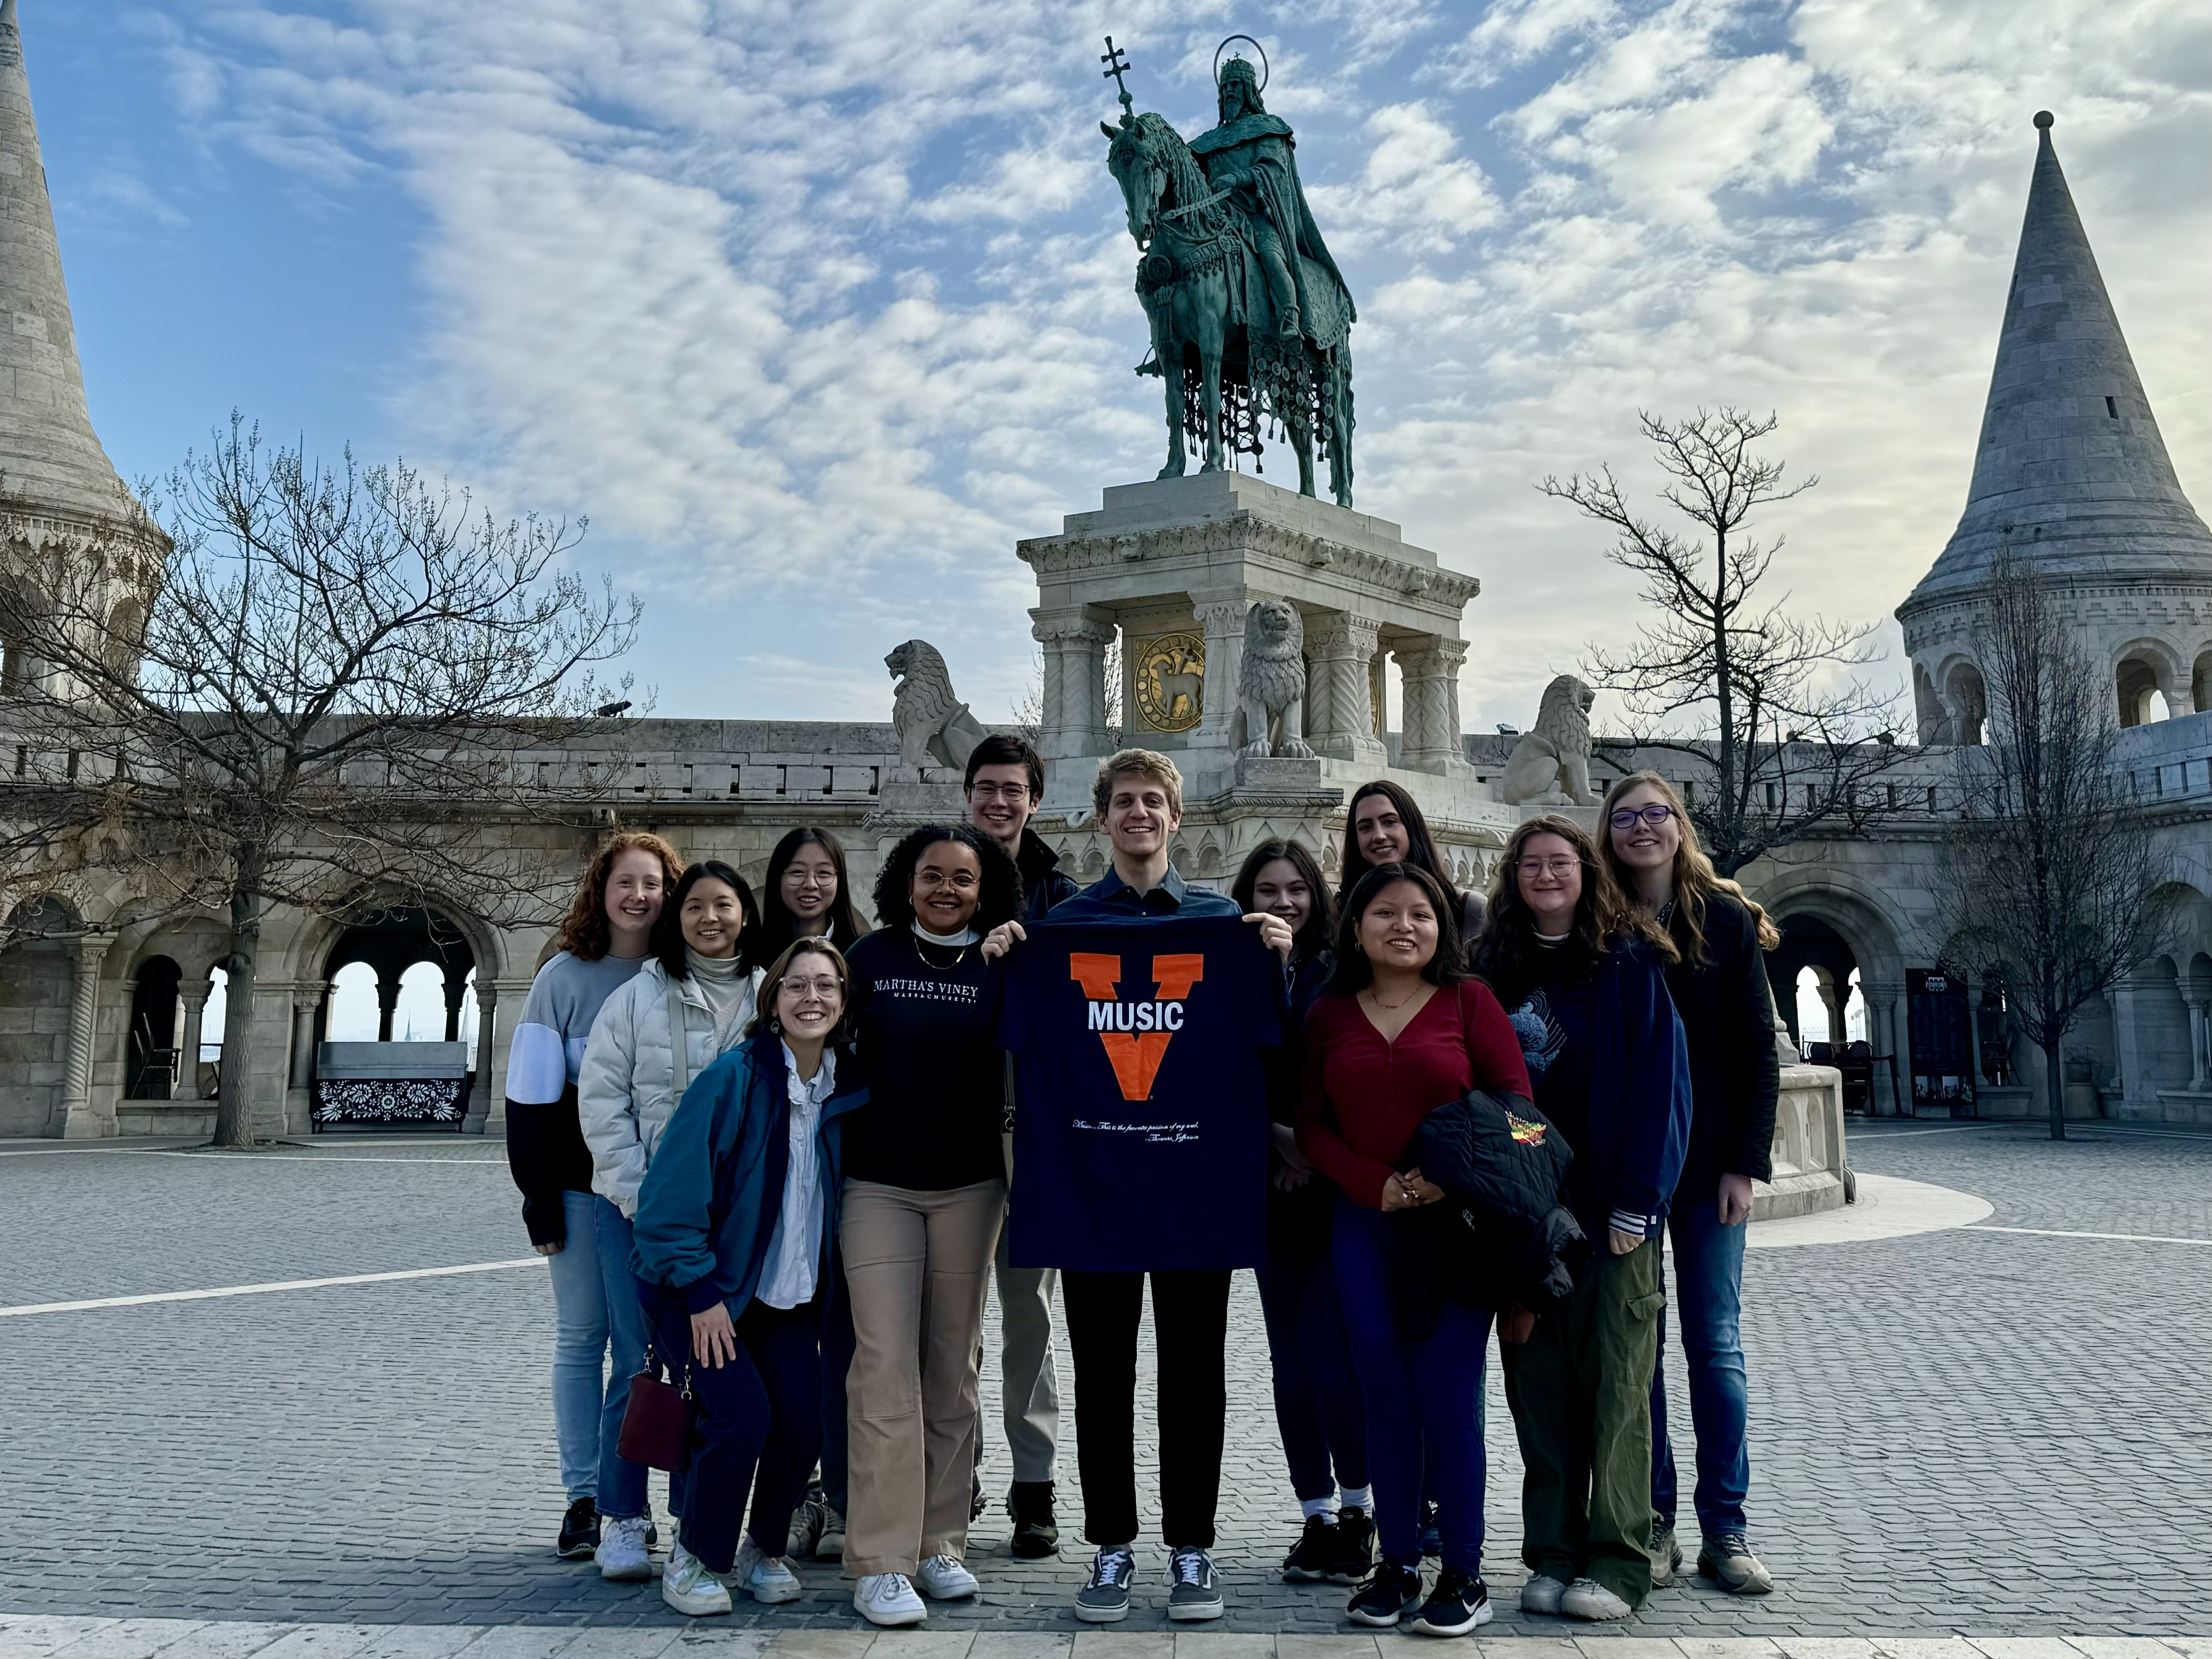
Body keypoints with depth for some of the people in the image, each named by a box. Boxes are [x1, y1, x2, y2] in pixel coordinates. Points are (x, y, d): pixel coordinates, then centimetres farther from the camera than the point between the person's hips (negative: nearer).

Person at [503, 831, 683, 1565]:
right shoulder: (565, 975, 0)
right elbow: (530, 1093, -1)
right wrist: (538, 1195, -5)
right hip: (579, 1185, 0)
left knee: (638, 1346, 1)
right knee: (580, 1337, 6)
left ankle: (618, 1500, 12)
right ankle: (582, 1496, 15)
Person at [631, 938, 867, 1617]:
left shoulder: (848, 1087, -2)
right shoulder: (734, 1076, -19)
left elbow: (841, 1194, 12)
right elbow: (673, 1189, -19)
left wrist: (824, 1281, 6)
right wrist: (700, 1292, -17)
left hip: (790, 1292, 5)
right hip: (702, 1288, -5)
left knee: (802, 1422, -6)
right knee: (740, 1415, -17)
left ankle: (763, 1550, 21)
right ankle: (695, 1559, 8)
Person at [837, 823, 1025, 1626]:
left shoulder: (1000, 969, 3)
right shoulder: (870, 957, 1)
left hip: (969, 1187, 2)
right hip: (877, 1185, -1)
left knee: (952, 1366, 7)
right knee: (886, 1363, -7)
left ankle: (939, 1544, 18)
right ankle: (880, 1563, -2)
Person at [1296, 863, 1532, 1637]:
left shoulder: (1469, 999, 2)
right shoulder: (1329, 1015, 9)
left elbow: (1514, 1101, -2)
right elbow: (1311, 1124, 7)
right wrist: (1376, 1184, -9)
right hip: (1365, 1226, 3)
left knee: (1448, 1395, -3)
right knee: (1385, 1395, 6)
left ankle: (1462, 1576, 9)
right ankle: (1396, 1565, 17)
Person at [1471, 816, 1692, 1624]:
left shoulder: (1630, 964, -2)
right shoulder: (1494, 968, 9)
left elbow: (1659, 1082, -7)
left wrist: (1637, 1200, -12)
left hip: (1609, 1208, -4)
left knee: (1615, 1384, 1)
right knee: (1539, 1383, 8)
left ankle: (1617, 1562, 10)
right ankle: (1552, 1555, 17)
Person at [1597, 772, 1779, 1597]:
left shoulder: (1727, 921, 1)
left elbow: (1758, 1053, 1)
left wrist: (1746, 1162, -6)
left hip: (1707, 1162, 0)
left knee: (1715, 1343, 2)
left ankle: (1725, 1529, 13)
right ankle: (1651, 1522, 14)